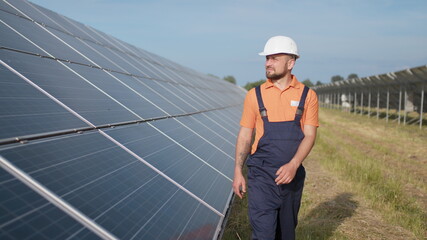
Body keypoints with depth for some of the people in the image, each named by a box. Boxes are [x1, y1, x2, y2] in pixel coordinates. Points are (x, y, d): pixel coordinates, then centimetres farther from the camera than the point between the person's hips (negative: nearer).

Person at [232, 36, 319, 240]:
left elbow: (309, 135, -5)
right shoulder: (255, 95, 1)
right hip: (261, 176, -1)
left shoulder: (307, 95, 0)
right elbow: (245, 135, 4)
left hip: (292, 175, 2)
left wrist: (293, 165, -20)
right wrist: (238, 171, -3)